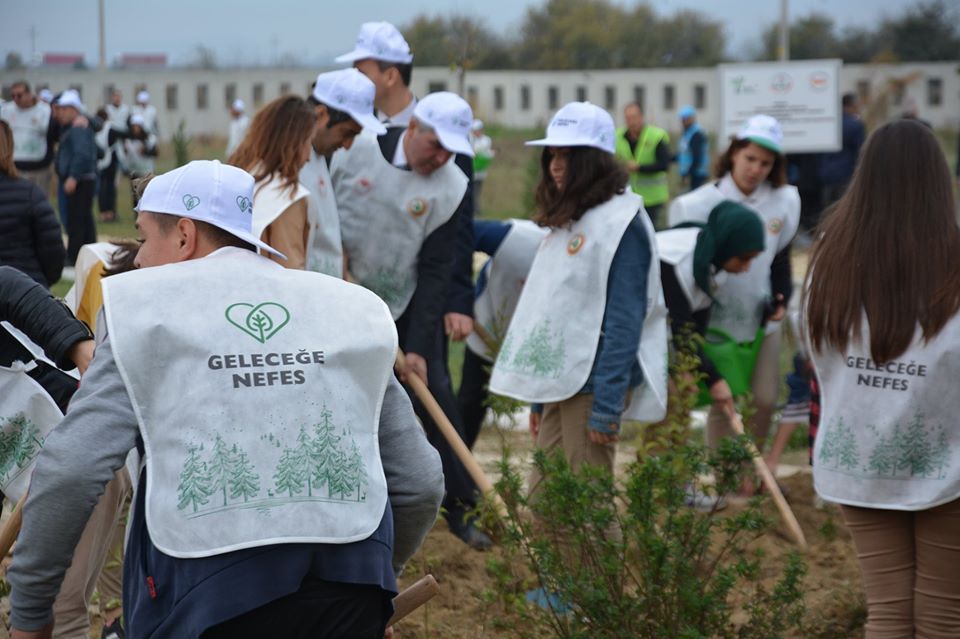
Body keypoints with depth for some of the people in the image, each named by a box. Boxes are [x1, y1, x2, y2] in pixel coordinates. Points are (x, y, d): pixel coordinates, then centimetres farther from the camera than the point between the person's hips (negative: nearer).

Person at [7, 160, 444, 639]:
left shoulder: (146, 312, 3)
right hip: (351, 593, 3)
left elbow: (71, 470, -8)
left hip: (207, 597, -3)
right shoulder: (348, 310, 13)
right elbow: (419, 484, 13)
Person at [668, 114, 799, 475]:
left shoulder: (784, 201, 0)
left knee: (765, 399, 7)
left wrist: (782, 297, -2)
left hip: (762, 318, 4)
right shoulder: (702, 203, -13)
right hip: (719, 319, -4)